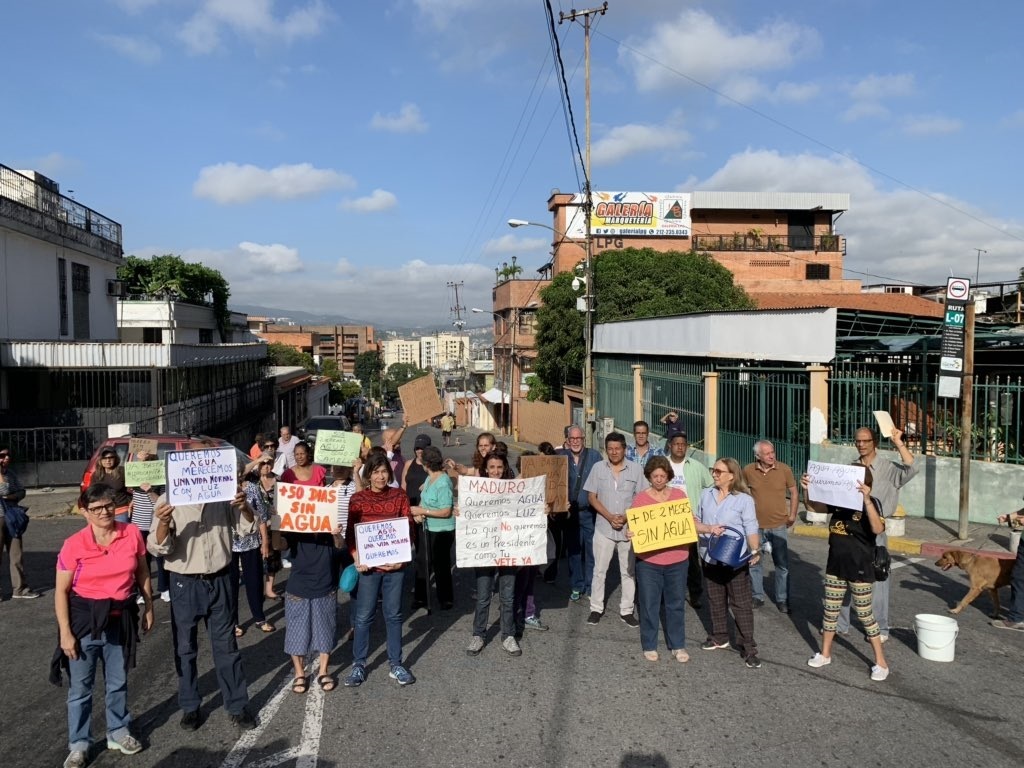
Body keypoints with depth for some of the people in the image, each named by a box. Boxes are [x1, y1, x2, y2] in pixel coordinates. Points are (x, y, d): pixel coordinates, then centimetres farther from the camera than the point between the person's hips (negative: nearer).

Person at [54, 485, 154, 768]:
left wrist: (148, 608, 9)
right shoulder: (74, 544, -15)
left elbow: (142, 573, 5)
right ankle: (78, 745, 26)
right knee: (80, 686, 8)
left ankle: (118, 732, 36)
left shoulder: (132, 533, -9)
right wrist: (65, 632, -9)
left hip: (121, 618, 2)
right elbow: (61, 591, -8)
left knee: (118, 682, 17)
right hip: (84, 618, -2)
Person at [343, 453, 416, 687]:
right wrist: (357, 559, -16)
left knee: (393, 615, 10)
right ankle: (359, 665, 19)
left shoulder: (399, 495, 3)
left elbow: (408, 527, 2)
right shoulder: (358, 499, -2)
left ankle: (396, 664, 21)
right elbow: (351, 534, -2)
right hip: (369, 565, -1)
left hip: (395, 564, 1)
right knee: (364, 616, 5)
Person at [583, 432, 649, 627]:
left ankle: (626, 611, 19)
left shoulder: (635, 469, -1)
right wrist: (610, 517, -11)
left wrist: (626, 516, -14)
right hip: (604, 527, 0)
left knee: (629, 571, 7)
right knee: (599, 570, 7)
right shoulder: (598, 468, 0)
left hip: (629, 528, 0)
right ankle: (596, 608, 19)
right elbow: (591, 497, 0)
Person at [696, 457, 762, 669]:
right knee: (715, 600, 17)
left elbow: (751, 530, -11)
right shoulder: (706, 494, 4)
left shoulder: (744, 500, -10)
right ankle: (719, 637, 34)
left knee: (741, 603, 0)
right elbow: (698, 520, 16)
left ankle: (748, 647, 8)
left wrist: (755, 551, -23)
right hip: (710, 556, 5)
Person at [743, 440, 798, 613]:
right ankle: (757, 596, 26)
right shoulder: (748, 471, -7)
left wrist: (792, 515, 1)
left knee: (782, 564, 7)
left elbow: (793, 492, 4)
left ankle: (782, 599, 22)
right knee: (753, 562, 10)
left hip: (779, 526, -1)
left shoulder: (784, 469, -9)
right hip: (756, 525, 1)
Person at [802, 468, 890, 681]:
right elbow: (813, 506, 8)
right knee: (830, 611, 15)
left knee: (865, 615, 4)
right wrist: (806, 488, -11)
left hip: (860, 570, -6)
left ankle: (881, 662, 18)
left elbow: (877, 528, -34)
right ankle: (825, 654, 30)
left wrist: (866, 499, -43)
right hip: (835, 567, 6)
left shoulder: (868, 504, -17)